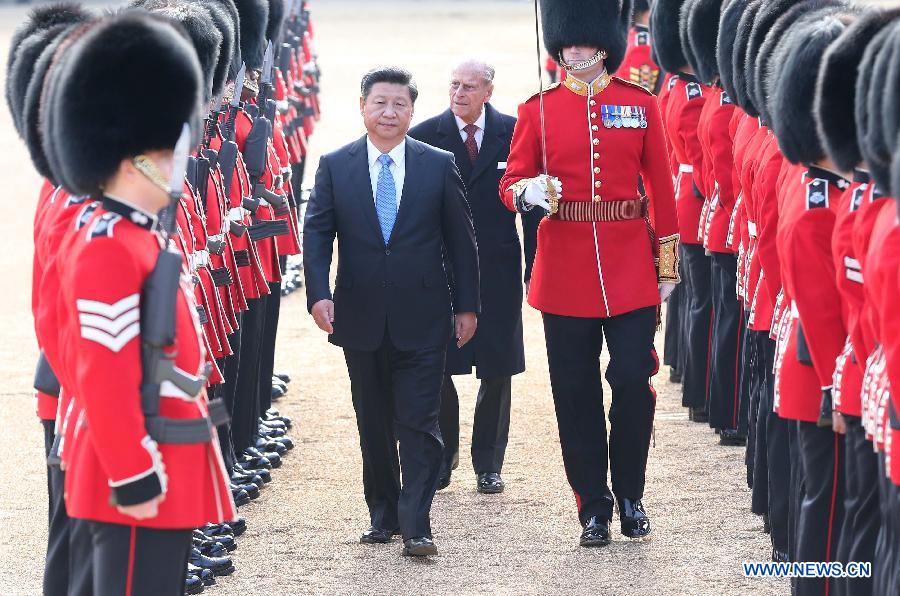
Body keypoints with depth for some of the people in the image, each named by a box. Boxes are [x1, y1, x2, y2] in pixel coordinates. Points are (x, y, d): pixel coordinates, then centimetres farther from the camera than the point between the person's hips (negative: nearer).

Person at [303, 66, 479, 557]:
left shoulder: (439, 166, 1)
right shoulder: (335, 167, 3)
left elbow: (460, 240, 5)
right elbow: (316, 234, 0)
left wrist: (466, 305, 2)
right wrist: (319, 293, -14)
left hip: (422, 318, -2)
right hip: (361, 318, 2)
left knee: (418, 423, -6)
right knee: (374, 424, 11)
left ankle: (416, 526, -7)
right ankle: (383, 516, 22)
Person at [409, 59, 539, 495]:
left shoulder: (515, 134, 0)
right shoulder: (424, 137, -1)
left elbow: (533, 203, 3)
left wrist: (535, 266, -1)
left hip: (498, 272, 0)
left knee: (497, 372, 5)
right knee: (435, 369, 2)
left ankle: (488, 465, 18)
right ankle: (442, 455, 22)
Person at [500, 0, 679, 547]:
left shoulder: (641, 105, 3)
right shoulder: (538, 110, 3)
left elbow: (662, 188, 6)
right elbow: (511, 182, 3)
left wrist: (667, 263, 4)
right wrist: (527, 192, -21)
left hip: (630, 267, 0)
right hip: (565, 270, 0)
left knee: (634, 383, -3)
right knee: (576, 393, 3)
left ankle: (631, 496, 15)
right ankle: (594, 507, 13)